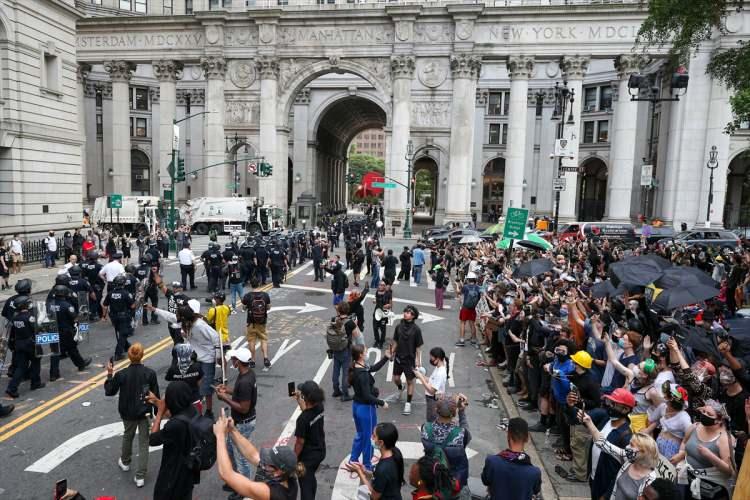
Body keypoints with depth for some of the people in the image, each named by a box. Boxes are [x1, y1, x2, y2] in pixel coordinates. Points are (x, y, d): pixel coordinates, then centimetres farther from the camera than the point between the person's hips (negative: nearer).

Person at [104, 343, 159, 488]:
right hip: (145, 413, -2)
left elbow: (109, 392, -2)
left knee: (127, 436, 28)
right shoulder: (150, 373, -16)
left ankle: (125, 462, 50)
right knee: (143, 443, 8)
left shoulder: (121, 374, -15)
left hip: (127, 413, 2)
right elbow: (156, 395, -9)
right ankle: (140, 476, 9)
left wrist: (110, 374, 4)